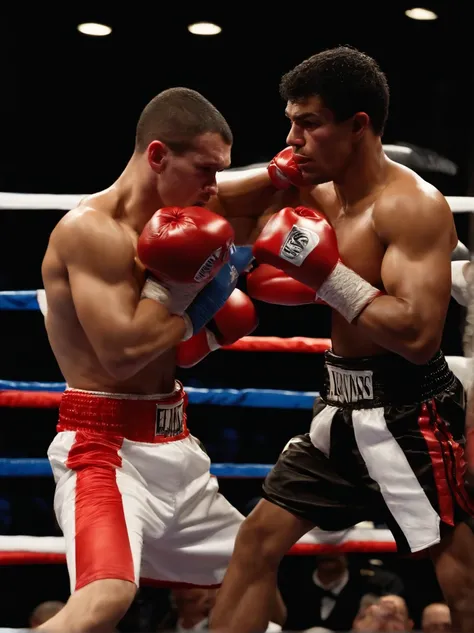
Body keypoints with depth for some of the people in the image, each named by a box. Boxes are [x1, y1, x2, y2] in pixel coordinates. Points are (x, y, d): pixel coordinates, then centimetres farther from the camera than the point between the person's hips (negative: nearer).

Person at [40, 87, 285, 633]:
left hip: (170, 443, 10)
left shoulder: (163, 227, 12)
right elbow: (123, 353, -23)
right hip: (104, 445, -10)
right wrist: (183, 282, -13)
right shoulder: (90, 229, -16)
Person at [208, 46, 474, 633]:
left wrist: (326, 271, -24)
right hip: (342, 409, 9)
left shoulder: (411, 205, -19)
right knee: (257, 540, 11)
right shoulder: (322, 194, 8)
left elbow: (418, 336, -28)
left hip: (409, 415, -9)